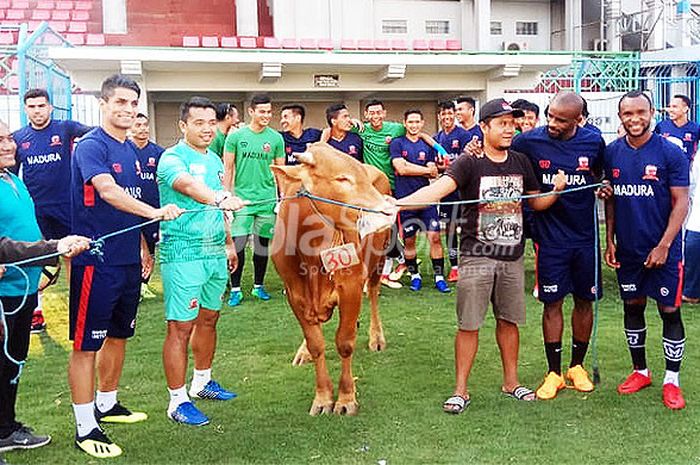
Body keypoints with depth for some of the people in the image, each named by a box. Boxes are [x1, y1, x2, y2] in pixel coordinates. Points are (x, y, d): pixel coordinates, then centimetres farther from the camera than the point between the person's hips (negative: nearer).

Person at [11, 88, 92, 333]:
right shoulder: (19, 138, 5)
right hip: (33, 209, 2)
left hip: (66, 206, -2)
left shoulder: (64, 128, -2)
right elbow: (11, 175, 14)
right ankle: (36, 315, 18)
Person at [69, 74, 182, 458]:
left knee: (118, 335, 19)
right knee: (86, 343, 0)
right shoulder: (90, 146, -12)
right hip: (95, 261, -8)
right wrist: (154, 212, -41)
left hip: (128, 261, 9)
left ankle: (106, 404, 36)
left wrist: (143, 250, 20)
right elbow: (107, 190, -30)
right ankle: (85, 427, 9)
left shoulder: (131, 150, 12)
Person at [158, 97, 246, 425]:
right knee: (180, 327, -3)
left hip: (215, 252, 8)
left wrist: (229, 243, 23)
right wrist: (219, 198, -51)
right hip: (183, 253, -8)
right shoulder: (172, 158, -11)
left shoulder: (215, 160, 14)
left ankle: (202, 382, 35)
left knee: (208, 318, 18)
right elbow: (188, 184, -34)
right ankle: (178, 401, 6)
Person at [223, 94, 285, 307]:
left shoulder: (276, 138, 3)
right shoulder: (236, 136, -1)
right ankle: (235, 289, 7)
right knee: (237, 244, -4)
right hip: (241, 199, -2)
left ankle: (258, 286, 23)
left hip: (267, 199, 2)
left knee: (262, 244, 10)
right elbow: (227, 170, 2)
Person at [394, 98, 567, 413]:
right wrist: (398, 202, -39)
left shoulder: (521, 162, 8)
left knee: (509, 320, 14)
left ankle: (511, 382, 30)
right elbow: (438, 188, -23)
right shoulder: (470, 163, -9)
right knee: (469, 325, 1)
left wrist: (557, 190, -6)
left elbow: (536, 203, 16)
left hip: (512, 258, 4)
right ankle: (461, 390, 13)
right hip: (477, 257, -4)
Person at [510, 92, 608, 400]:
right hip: (550, 238, -2)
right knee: (552, 303, 3)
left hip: (585, 236, 2)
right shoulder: (529, 141, -9)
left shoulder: (593, 142, -2)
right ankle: (554, 372, 17)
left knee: (584, 300, 11)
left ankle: (577, 366, 28)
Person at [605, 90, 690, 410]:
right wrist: (610, 240, 4)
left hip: (663, 250, -4)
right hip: (627, 250, 4)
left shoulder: (670, 153, -9)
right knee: (632, 307, 13)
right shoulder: (612, 153, 2)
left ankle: (671, 380, 15)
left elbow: (680, 203, -10)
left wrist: (664, 246, -16)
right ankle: (640, 372, 28)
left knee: (669, 311, 2)